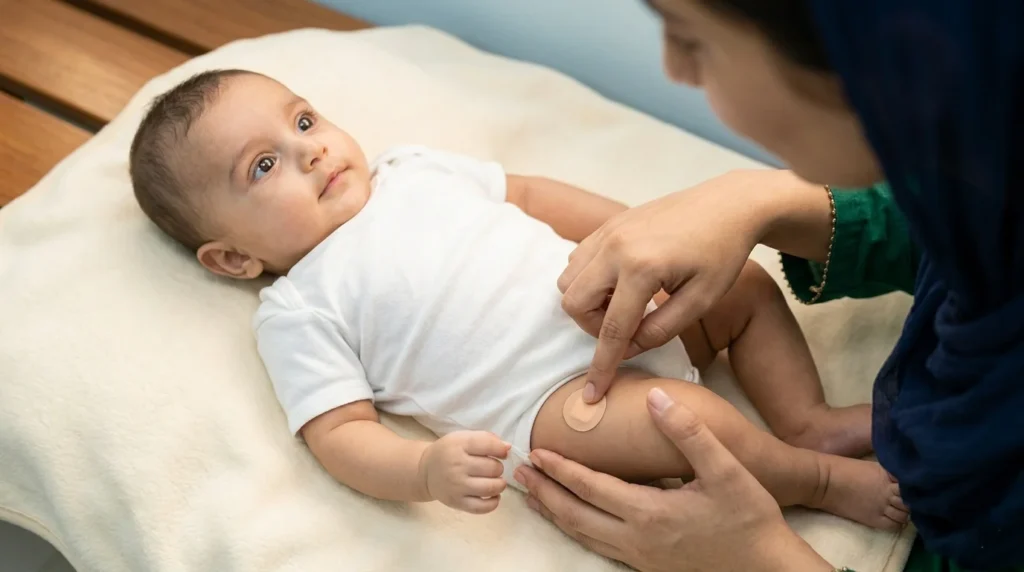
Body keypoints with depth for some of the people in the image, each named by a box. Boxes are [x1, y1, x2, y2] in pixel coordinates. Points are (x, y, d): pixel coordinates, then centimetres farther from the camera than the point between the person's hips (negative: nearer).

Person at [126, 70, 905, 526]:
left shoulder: (413, 169, 16)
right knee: (685, 416, -30)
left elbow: (531, 195, 22)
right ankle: (824, 479, -7)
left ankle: (809, 421, 7)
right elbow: (342, 434, -10)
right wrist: (427, 470, -32)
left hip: (627, 306, 8)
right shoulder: (295, 311, -1)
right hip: (549, 397, -8)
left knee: (748, 282, 11)